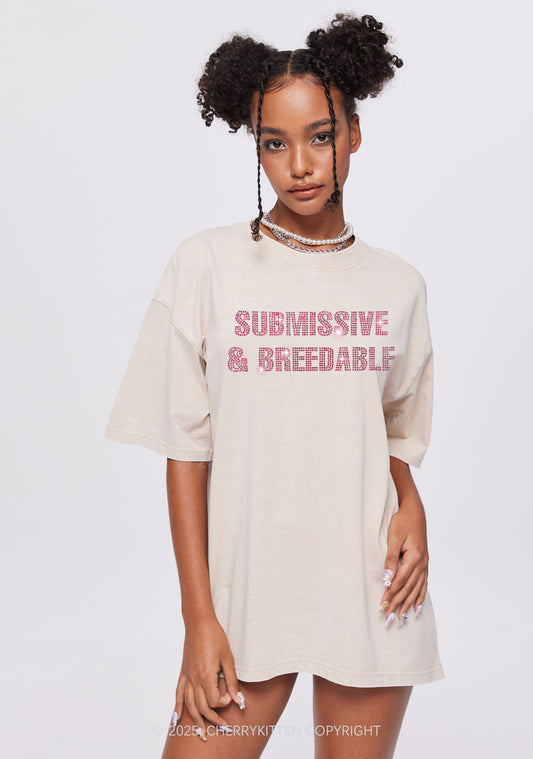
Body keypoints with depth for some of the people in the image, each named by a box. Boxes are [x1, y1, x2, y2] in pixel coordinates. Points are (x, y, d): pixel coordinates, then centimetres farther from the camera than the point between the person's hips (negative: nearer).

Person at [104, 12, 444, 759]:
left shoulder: (398, 284, 4)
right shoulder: (207, 266, -4)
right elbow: (187, 450, -4)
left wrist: (412, 508, -6)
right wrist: (199, 618, -6)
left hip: (370, 598, 2)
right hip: (246, 590, -2)